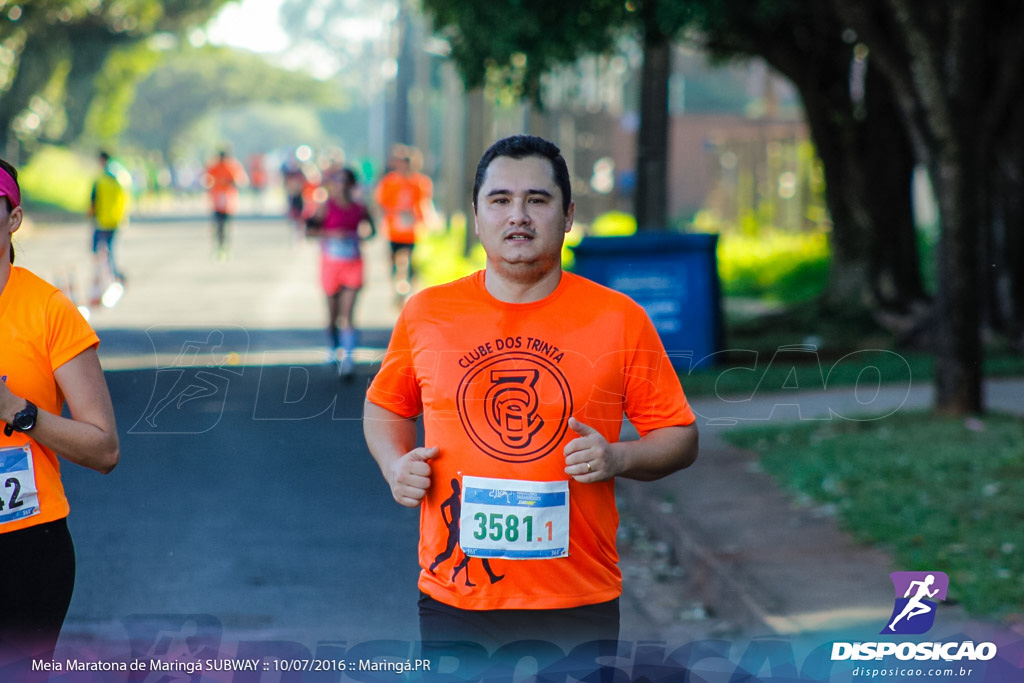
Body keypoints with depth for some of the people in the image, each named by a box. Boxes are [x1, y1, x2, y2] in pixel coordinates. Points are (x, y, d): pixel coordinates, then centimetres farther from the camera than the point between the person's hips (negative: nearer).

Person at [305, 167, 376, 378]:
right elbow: (309, 229, -14)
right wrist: (330, 233, -26)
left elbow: (370, 229, 19)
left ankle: (347, 359, -13)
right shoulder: (326, 207, -5)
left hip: (353, 265, 1)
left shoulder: (359, 209, 4)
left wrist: (366, 232, -4)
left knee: (347, 315, -8)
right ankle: (335, 350, 33)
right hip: (331, 263, -1)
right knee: (333, 314, 11)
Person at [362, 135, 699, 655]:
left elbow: (680, 437, 5)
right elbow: (386, 406, 21)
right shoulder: (425, 313, 4)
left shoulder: (620, 319, 0)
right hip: (454, 598, 1)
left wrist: (619, 459, -14)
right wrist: (395, 465, 1)